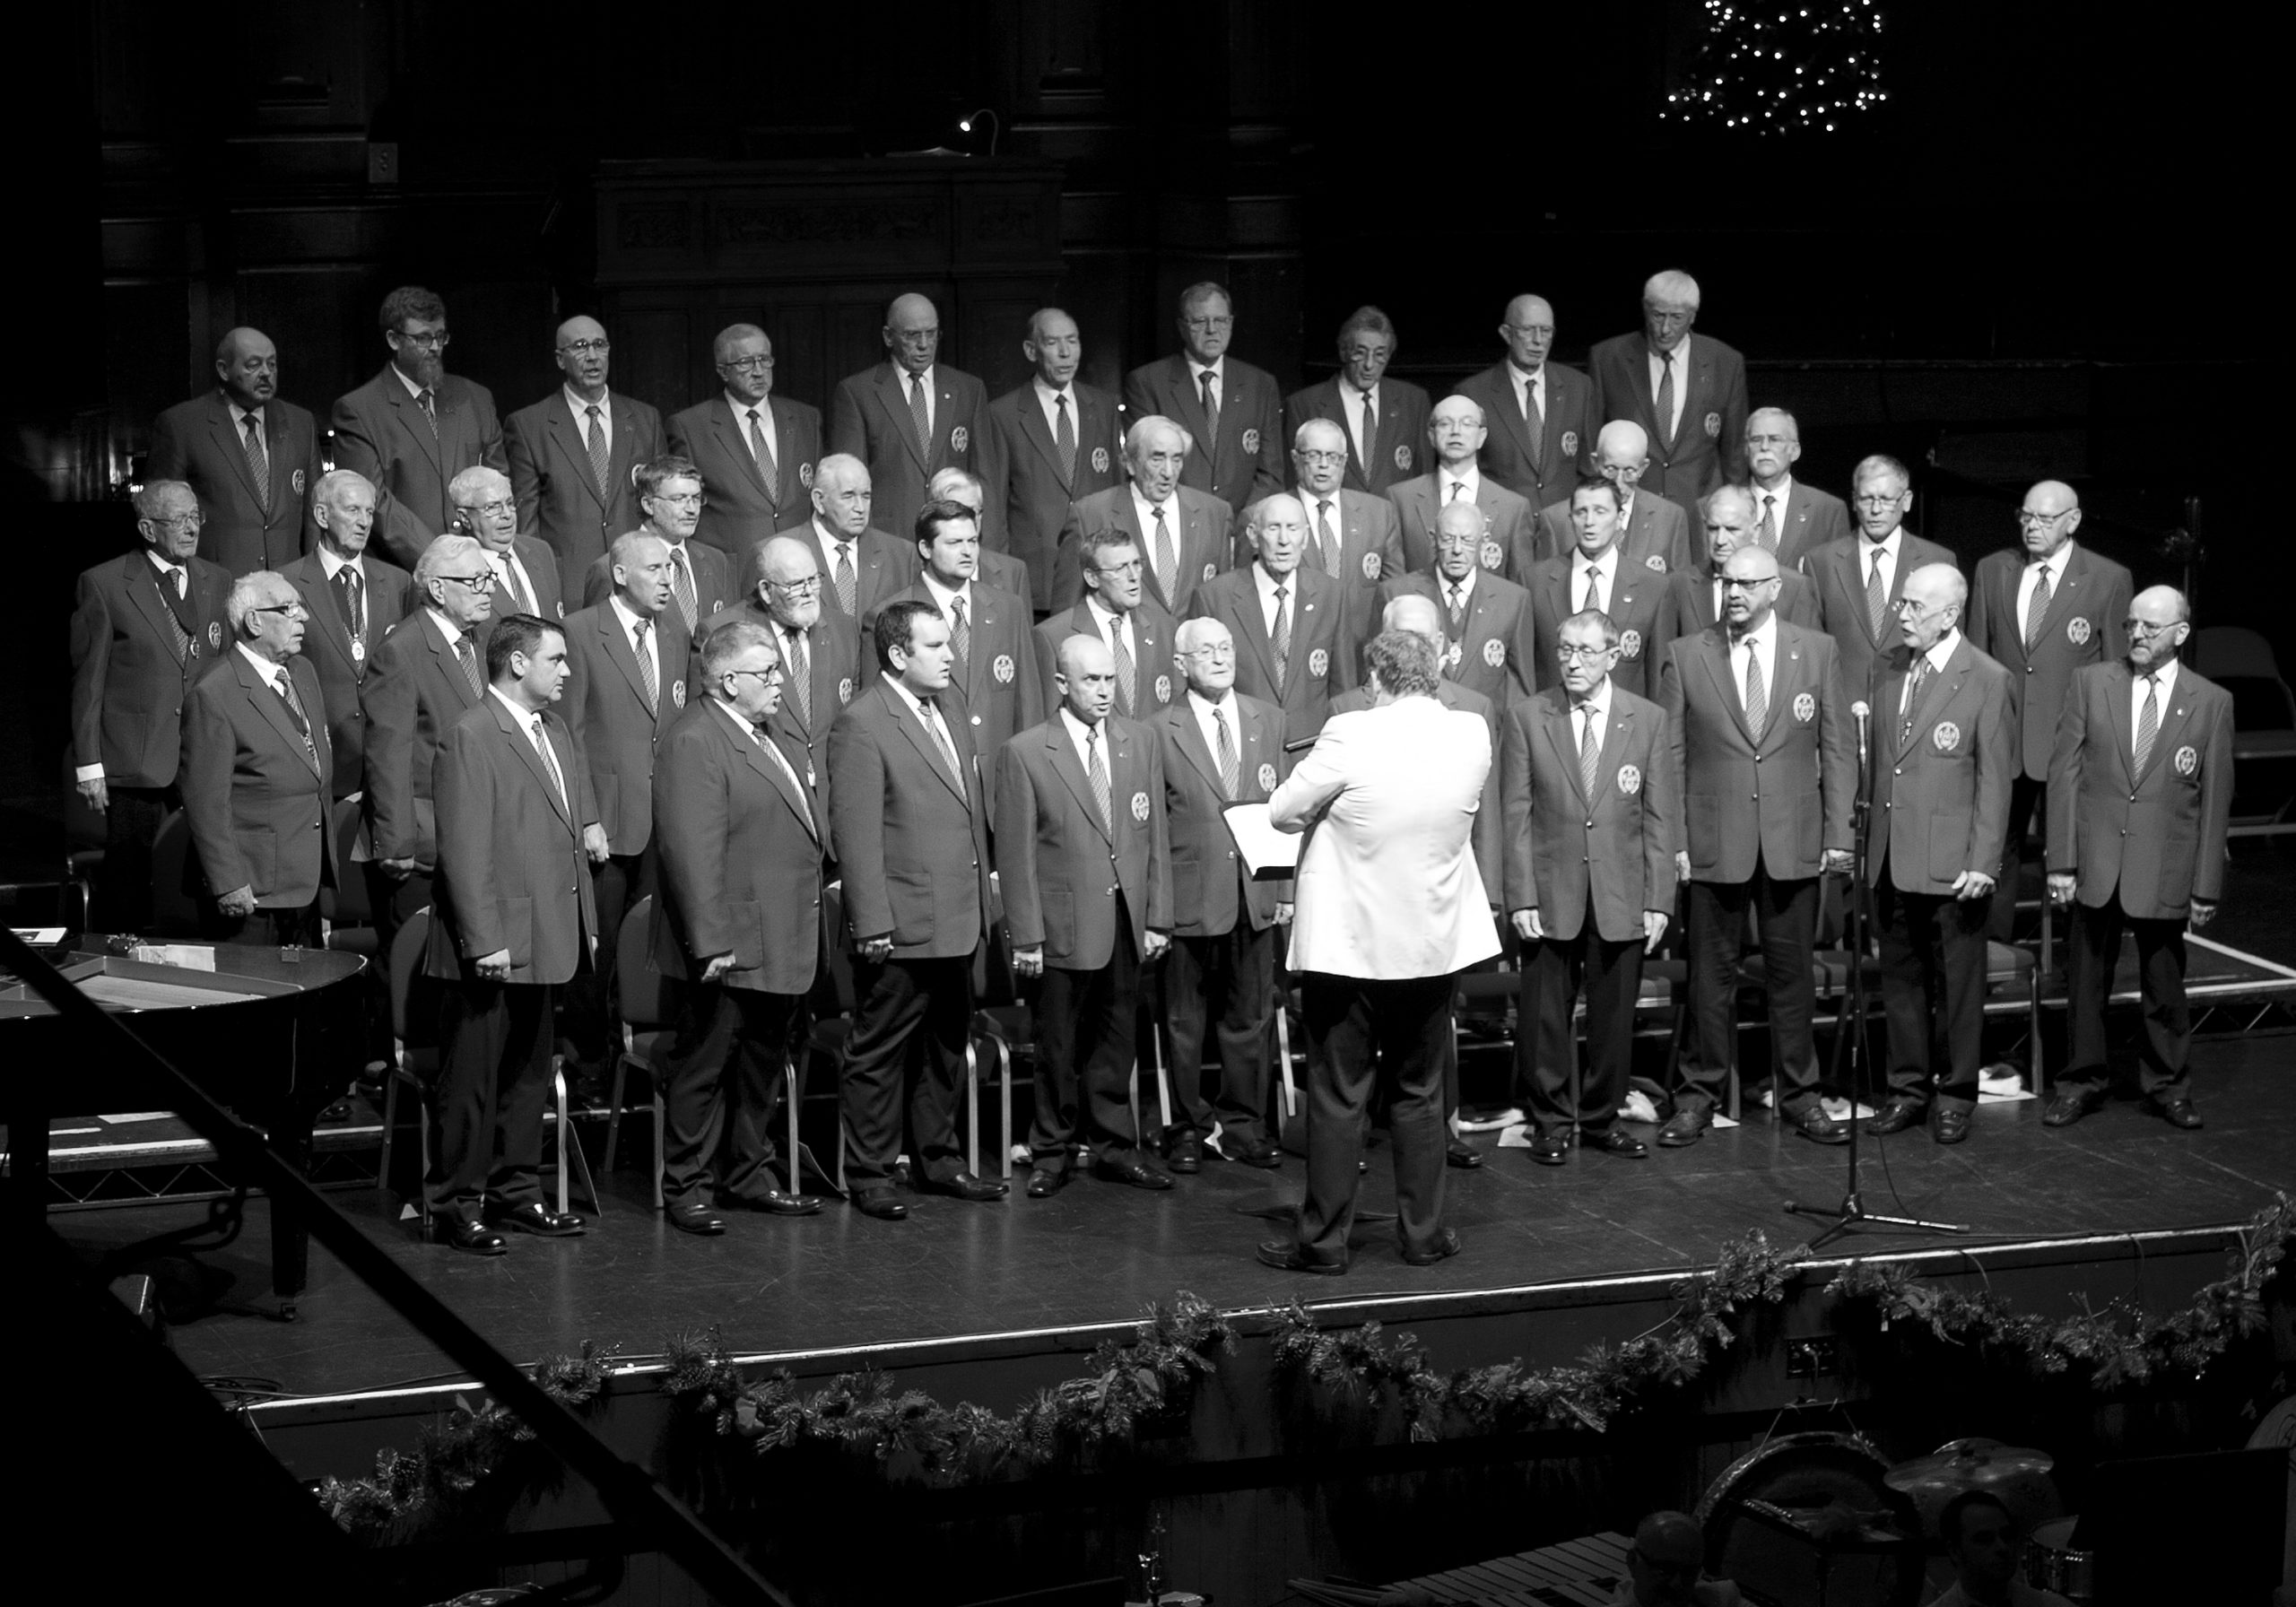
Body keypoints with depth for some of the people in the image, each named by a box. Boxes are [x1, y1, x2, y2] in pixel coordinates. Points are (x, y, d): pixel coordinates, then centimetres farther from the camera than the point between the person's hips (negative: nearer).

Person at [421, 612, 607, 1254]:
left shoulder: (555, 731, 14)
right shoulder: (470, 737, -14)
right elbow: (464, 851, -18)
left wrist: (586, 924, 17)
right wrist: (485, 941, -22)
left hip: (545, 944, 9)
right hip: (493, 947, -9)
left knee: (528, 1075, 16)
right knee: (470, 1080, 0)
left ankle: (516, 1194, 25)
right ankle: (456, 1206, 7)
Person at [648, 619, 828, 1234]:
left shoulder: (774, 739, 14)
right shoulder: (694, 743, -18)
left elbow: (810, 821, 25)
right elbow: (693, 852, -23)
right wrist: (712, 942, -25)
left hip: (783, 946, 9)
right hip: (731, 947, -9)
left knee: (764, 1067, 18)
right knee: (704, 1066, 2)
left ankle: (749, 1176, 30)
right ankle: (687, 1188, 11)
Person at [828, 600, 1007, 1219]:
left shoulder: (948, 720, 14)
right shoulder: (862, 725, -13)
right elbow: (856, 835, -16)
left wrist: (982, 905, 15)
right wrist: (872, 926, -19)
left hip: (957, 925, 9)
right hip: (901, 928, -9)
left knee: (947, 1048, 18)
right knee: (880, 1052, 2)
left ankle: (936, 1159, 29)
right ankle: (868, 1174, 9)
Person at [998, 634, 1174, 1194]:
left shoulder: (1141, 743, 7)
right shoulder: (1024, 753, -6)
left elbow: (1155, 838, 9)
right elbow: (1016, 852, -6)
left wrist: (1159, 918, 5)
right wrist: (1025, 936, -9)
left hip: (1127, 923, 4)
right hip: (1064, 927, -4)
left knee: (1116, 1040, 11)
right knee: (1058, 1044, 5)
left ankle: (1113, 1144, 23)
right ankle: (1052, 1152, 17)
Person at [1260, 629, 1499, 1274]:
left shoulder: (1350, 738, -18)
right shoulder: (1473, 736, -5)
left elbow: (1282, 812, -10)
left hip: (1350, 946, -4)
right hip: (1434, 945, 4)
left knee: (1337, 1097, 5)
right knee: (1419, 1094, 15)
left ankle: (1323, 1239, 10)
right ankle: (1423, 1232, 20)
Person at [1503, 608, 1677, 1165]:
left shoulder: (1649, 721, 4)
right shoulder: (1526, 718, 0)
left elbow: (1660, 819, 3)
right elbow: (1516, 815, -1)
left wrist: (1658, 901, -2)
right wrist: (1521, 898, -7)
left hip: (1622, 898, 1)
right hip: (1551, 894, -1)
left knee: (1614, 1014, 7)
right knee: (1545, 1014, 3)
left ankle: (1601, 1119, 21)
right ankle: (1551, 1123, 17)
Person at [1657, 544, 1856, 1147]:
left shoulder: (1816, 652, 4)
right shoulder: (1686, 656, 2)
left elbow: (1837, 748, 5)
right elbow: (1669, 756, 2)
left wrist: (1839, 834, -2)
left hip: (1793, 842, 1)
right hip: (1713, 842, -1)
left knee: (1792, 971, 7)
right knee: (1711, 973, 5)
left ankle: (1799, 1095, 17)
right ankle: (1700, 1096, 14)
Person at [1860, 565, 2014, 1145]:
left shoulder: (1988, 681, -7)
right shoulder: (1885, 670, 9)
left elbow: (1994, 781, -8)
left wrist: (1982, 864, -12)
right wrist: (1863, 836, 8)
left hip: (1951, 865, -5)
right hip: (1890, 857, 5)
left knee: (1957, 982, 4)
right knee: (1900, 977, 12)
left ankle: (1955, 1095, 16)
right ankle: (1908, 1088, 23)